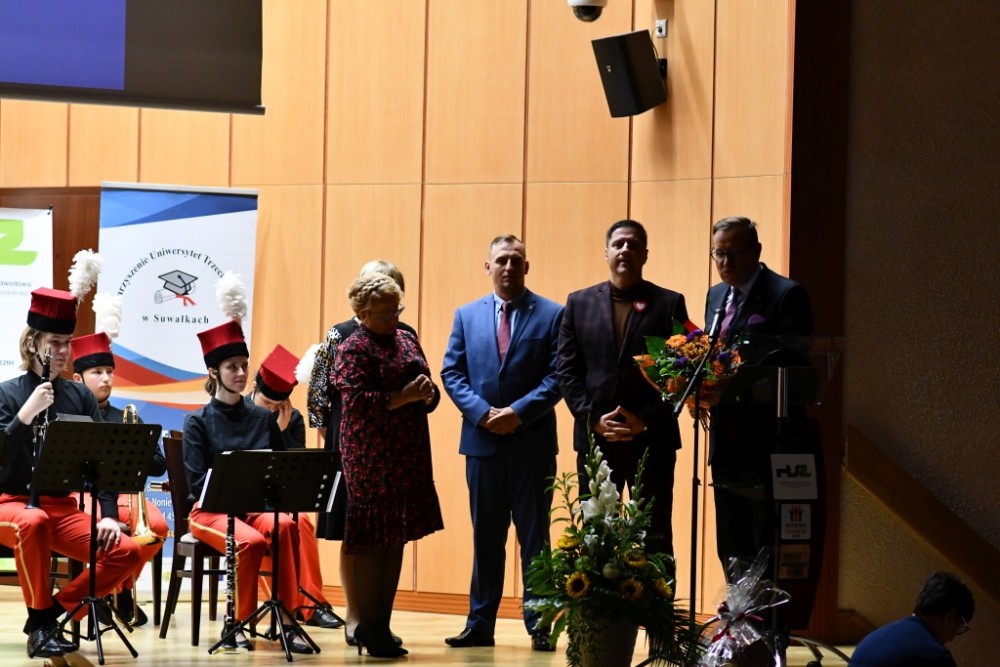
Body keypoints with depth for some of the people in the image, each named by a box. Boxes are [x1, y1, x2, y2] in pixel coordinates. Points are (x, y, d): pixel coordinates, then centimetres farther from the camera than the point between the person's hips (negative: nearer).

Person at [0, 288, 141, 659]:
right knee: (34, 523, -40)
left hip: (63, 507, 4)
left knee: (127, 553, -17)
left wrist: (109, 515, -6)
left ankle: (57, 609, -2)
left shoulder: (80, 398, 8)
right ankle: (39, 622, -22)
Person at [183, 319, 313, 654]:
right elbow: (197, 481, -7)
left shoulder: (263, 419, 11)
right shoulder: (198, 422, 0)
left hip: (255, 506, 3)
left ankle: (288, 621, -32)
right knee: (252, 541, -35)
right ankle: (235, 624, -18)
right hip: (211, 510, -3)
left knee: (285, 525, -32)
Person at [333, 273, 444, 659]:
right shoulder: (353, 349, -6)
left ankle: (380, 626, 16)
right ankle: (369, 631, 1)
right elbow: (358, 402, -17)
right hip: (371, 458, -7)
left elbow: (430, 395, 18)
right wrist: (404, 396, -19)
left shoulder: (406, 340, 15)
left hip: (408, 458, 7)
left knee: (396, 541, 9)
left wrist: (427, 393, -4)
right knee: (372, 543, -4)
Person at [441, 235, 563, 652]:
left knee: (535, 537, 3)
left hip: (532, 443, -3)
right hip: (483, 442, 3)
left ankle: (539, 626, 7)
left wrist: (518, 412, -16)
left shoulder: (552, 315, 0)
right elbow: (452, 374, 5)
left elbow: (558, 377, -6)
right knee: (485, 538, 8)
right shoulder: (467, 316, 10)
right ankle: (480, 625, 11)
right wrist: (483, 413, -10)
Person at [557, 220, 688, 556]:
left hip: (652, 438, -2)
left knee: (655, 537, 0)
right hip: (594, 438, 2)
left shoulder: (669, 304, 5)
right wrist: (594, 420, -6)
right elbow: (567, 370, 6)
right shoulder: (580, 303, 11)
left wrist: (646, 421, -10)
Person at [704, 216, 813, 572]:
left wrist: (732, 384, -24)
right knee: (731, 547, 13)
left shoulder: (786, 295, -9)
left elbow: (793, 367, -15)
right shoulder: (716, 296, 17)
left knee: (768, 550, -6)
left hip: (765, 446, -8)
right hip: (726, 446, 8)